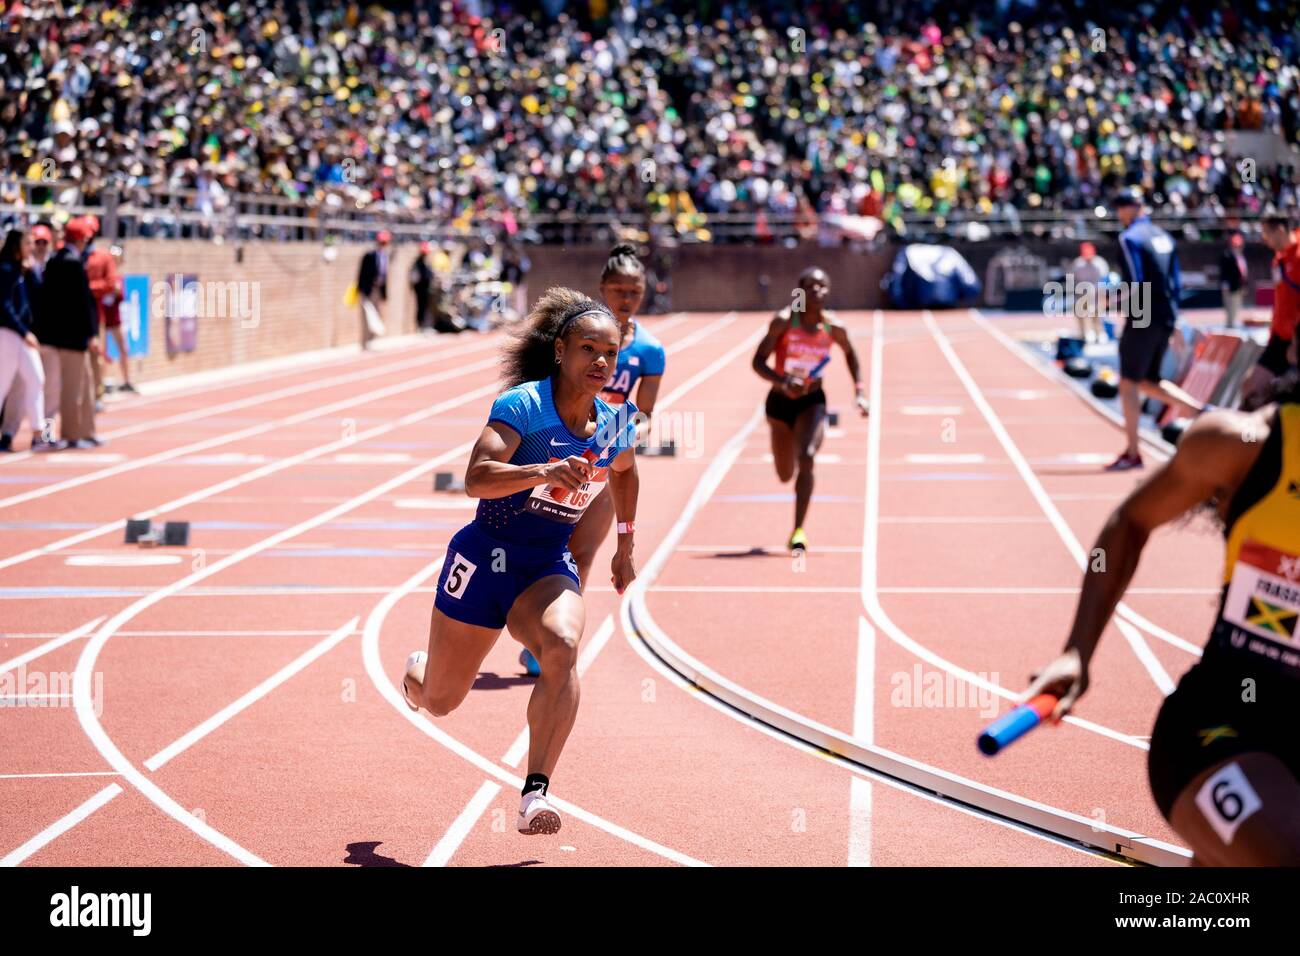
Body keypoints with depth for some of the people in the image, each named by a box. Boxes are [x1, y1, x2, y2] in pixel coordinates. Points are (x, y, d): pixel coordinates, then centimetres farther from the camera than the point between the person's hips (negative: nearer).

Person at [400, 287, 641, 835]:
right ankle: (415, 671, 50)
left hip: (550, 565, 3)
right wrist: (545, 471, -44)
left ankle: (536, 793, -34)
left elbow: (624, 472, 27)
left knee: (563, 646, -32)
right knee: (438, 701, 9)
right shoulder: (523, 405, -17)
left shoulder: (615, 424, 2)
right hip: (486, 556, -3)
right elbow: (475, 478, -31)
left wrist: (625, 547, 29)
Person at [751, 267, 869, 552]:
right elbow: (758, 361, -18)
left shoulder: (833, 328, -8)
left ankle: (798, 530, -23)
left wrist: (859, 393, 5)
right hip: (780, 401, 0)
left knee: (806, 458, -26)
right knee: (785, 475, 12)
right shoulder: (784, 321, -15)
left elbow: (851, 355, 13)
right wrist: (782, 382, -35)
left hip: (812, 402, 0)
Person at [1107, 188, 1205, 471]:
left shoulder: (1130, 237, -9)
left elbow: (1136, 284, -18)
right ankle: (1200, 411, 4)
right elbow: (1176, 285, 17)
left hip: (1142, 320, -8)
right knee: (1149, 382, 17)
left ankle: (1131, 453, -2)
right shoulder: (1163, 236, 16)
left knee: (1128, 383, -2)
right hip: (1166, 319, 8)